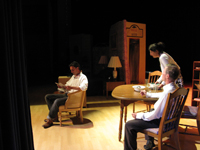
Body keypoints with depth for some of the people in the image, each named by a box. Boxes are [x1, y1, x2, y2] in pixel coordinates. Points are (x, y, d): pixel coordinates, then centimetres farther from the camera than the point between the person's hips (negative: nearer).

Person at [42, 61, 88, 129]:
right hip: (66, 95, 10)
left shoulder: (83, 77, -6)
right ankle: (55, 116, -4)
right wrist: (62, 86, 7)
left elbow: (84, 87, -26)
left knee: (57, 101, -33)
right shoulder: (73, 76, 22)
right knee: (47, 97, 0)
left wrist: (72, 87, -34)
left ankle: (50, 120, -16)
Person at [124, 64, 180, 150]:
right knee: (145, 114, 35)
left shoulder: (167, 92, -33)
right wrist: (148, 94, 28)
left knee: (129, 125, -10)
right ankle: (150, 142, 39)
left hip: (160, 121, -10)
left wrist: (138, 115, -15)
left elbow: (155, 115, -28)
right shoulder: (174, 87, -3)